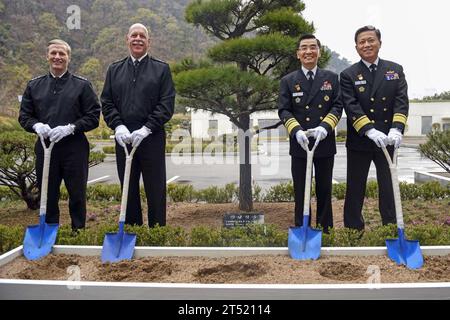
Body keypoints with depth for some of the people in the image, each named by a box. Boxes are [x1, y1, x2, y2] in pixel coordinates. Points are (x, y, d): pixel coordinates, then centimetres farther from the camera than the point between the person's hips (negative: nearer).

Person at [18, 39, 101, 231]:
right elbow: (24, 116, 13)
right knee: (48, 196, 10)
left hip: (75, 148, -2)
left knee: (77, 196, 5)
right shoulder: (34, 86, 12)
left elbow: (93, 117, -2)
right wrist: (37, 126, -9)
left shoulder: (82, 85, 3)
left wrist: (70, 128, -15)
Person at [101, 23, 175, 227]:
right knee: (128, 190, 10)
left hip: (152, 139, -3)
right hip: (123, 138, 3)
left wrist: (146, 129, -14)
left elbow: (167, 104, -4)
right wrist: (118, 126, -9)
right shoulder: (114, 70, 14)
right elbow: (106, 103, 8)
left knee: (156, 190, 1)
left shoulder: (161, 69, 6)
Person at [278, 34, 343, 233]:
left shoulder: (331, 78, 7)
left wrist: (324, 127, -17)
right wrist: (296, 131, -18)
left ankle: (326, 230, 22)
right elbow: (283, 110, -1)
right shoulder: (288, 81, 4)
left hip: (325, 143, 1)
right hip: (299, 144, -1)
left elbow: (338, 106, 0)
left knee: (324, 190, 10)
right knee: (301, 192, 5)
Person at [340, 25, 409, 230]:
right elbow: (351, 106, -12)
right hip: (359, 141, -1)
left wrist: (396, 129, -20)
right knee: (355, 189, 7)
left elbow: (401, 101, -3)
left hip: (387, 140, 2)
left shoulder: (395, 70, 6)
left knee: (389, 187, 9)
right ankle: (353, 230, 19)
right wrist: (370, 131, -25)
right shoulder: (348, 75, -1)